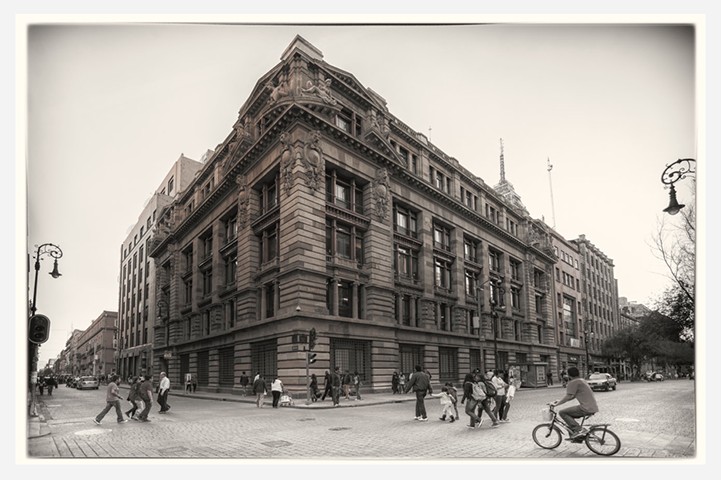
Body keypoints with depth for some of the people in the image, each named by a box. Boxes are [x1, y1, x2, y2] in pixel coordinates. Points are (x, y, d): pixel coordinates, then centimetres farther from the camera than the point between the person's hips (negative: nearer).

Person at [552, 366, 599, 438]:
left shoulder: (573, 382, -11)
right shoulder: (581, 380, 18)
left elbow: (569, 396, -14)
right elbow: (573, 396, 22)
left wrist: (557, 404, -8)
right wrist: (560, 401, 23)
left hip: (586, 409, -10)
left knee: (562, 413, -6)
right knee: (569, 415, 22)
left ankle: (577, 429, -13)